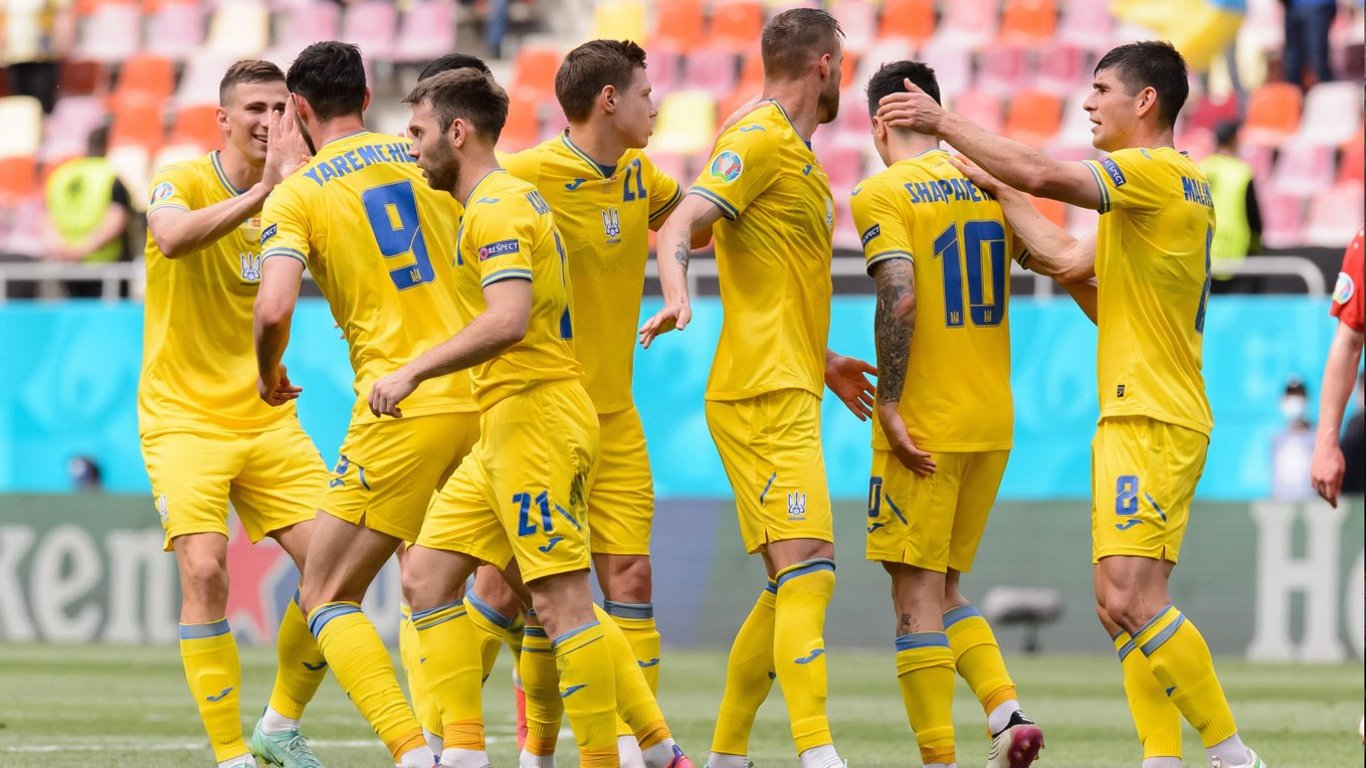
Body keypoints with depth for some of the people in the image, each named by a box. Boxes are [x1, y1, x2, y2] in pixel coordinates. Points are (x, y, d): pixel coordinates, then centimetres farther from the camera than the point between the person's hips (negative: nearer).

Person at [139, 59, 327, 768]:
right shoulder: (183, 183, -11)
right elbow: (171, 238, -33)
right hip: (183, 418, -5)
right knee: (204, 569, -20)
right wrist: (261, 192, -41)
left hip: (266, 415, 5)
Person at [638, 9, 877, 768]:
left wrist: (823, 361, 36)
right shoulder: (758, 139, -8)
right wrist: (675, 298, -39)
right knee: (808, 571, -18)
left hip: (782, 392, 10)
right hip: (766, 395, -10)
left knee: (792, 585, 10)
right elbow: (678, 228, -21)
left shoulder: (794, 153, 21)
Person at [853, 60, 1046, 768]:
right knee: (943, 591, 16)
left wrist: (889, 404, -18)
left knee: (917, 595, -2)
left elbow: (899, 296, -20)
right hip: (992, 421, 6)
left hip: (923, 426, -6)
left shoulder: (881, 193, -8)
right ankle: (1007, 711, -4)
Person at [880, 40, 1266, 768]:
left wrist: (944, 122, -15)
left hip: (1151, 421, -10)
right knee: (1119, 603, 7)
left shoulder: (1157, 172, -11)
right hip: (1134, 416, 10)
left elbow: (1044, 174, -23)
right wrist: (1002, 194, 20)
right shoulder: (1179, 185, 19)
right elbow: (1067, 260, 21)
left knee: (1132, 600, -16)